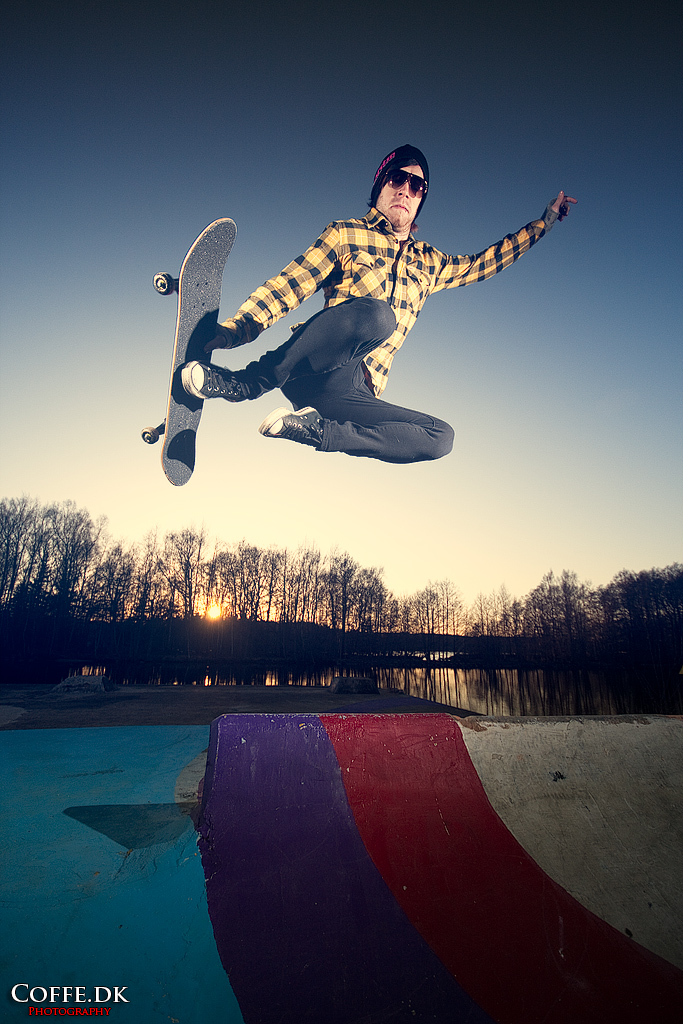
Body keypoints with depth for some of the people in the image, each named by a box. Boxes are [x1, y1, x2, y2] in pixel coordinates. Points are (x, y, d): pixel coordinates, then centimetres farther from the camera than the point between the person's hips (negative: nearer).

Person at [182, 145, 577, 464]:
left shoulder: (429, 264, 27)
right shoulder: (345, 234, 14)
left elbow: (483, 263, 40)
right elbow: (290, 284, 3)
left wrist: (545, 221, 41)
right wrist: (233, 329, -10)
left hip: (353, 394, 4)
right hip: (308, 370, -4)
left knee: (441, 437, -20)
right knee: (375, 315, -36)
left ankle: (311, 428, -24)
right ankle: (245, 383, -25)